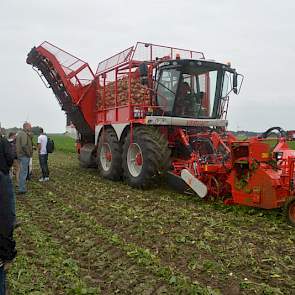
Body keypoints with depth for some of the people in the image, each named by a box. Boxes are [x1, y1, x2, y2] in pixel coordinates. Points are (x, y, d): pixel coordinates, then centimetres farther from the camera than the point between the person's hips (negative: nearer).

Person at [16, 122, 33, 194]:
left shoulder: (19, 133, 15)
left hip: (20, 155, 10)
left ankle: (22, 188, 30)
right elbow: (24, 146, -25)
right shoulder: (24, 134, -17)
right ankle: (21, 189, 0)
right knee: (24, 172, -5)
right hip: (24, 155, -10)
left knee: (22, 172, 19)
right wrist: (29, 154, -16)